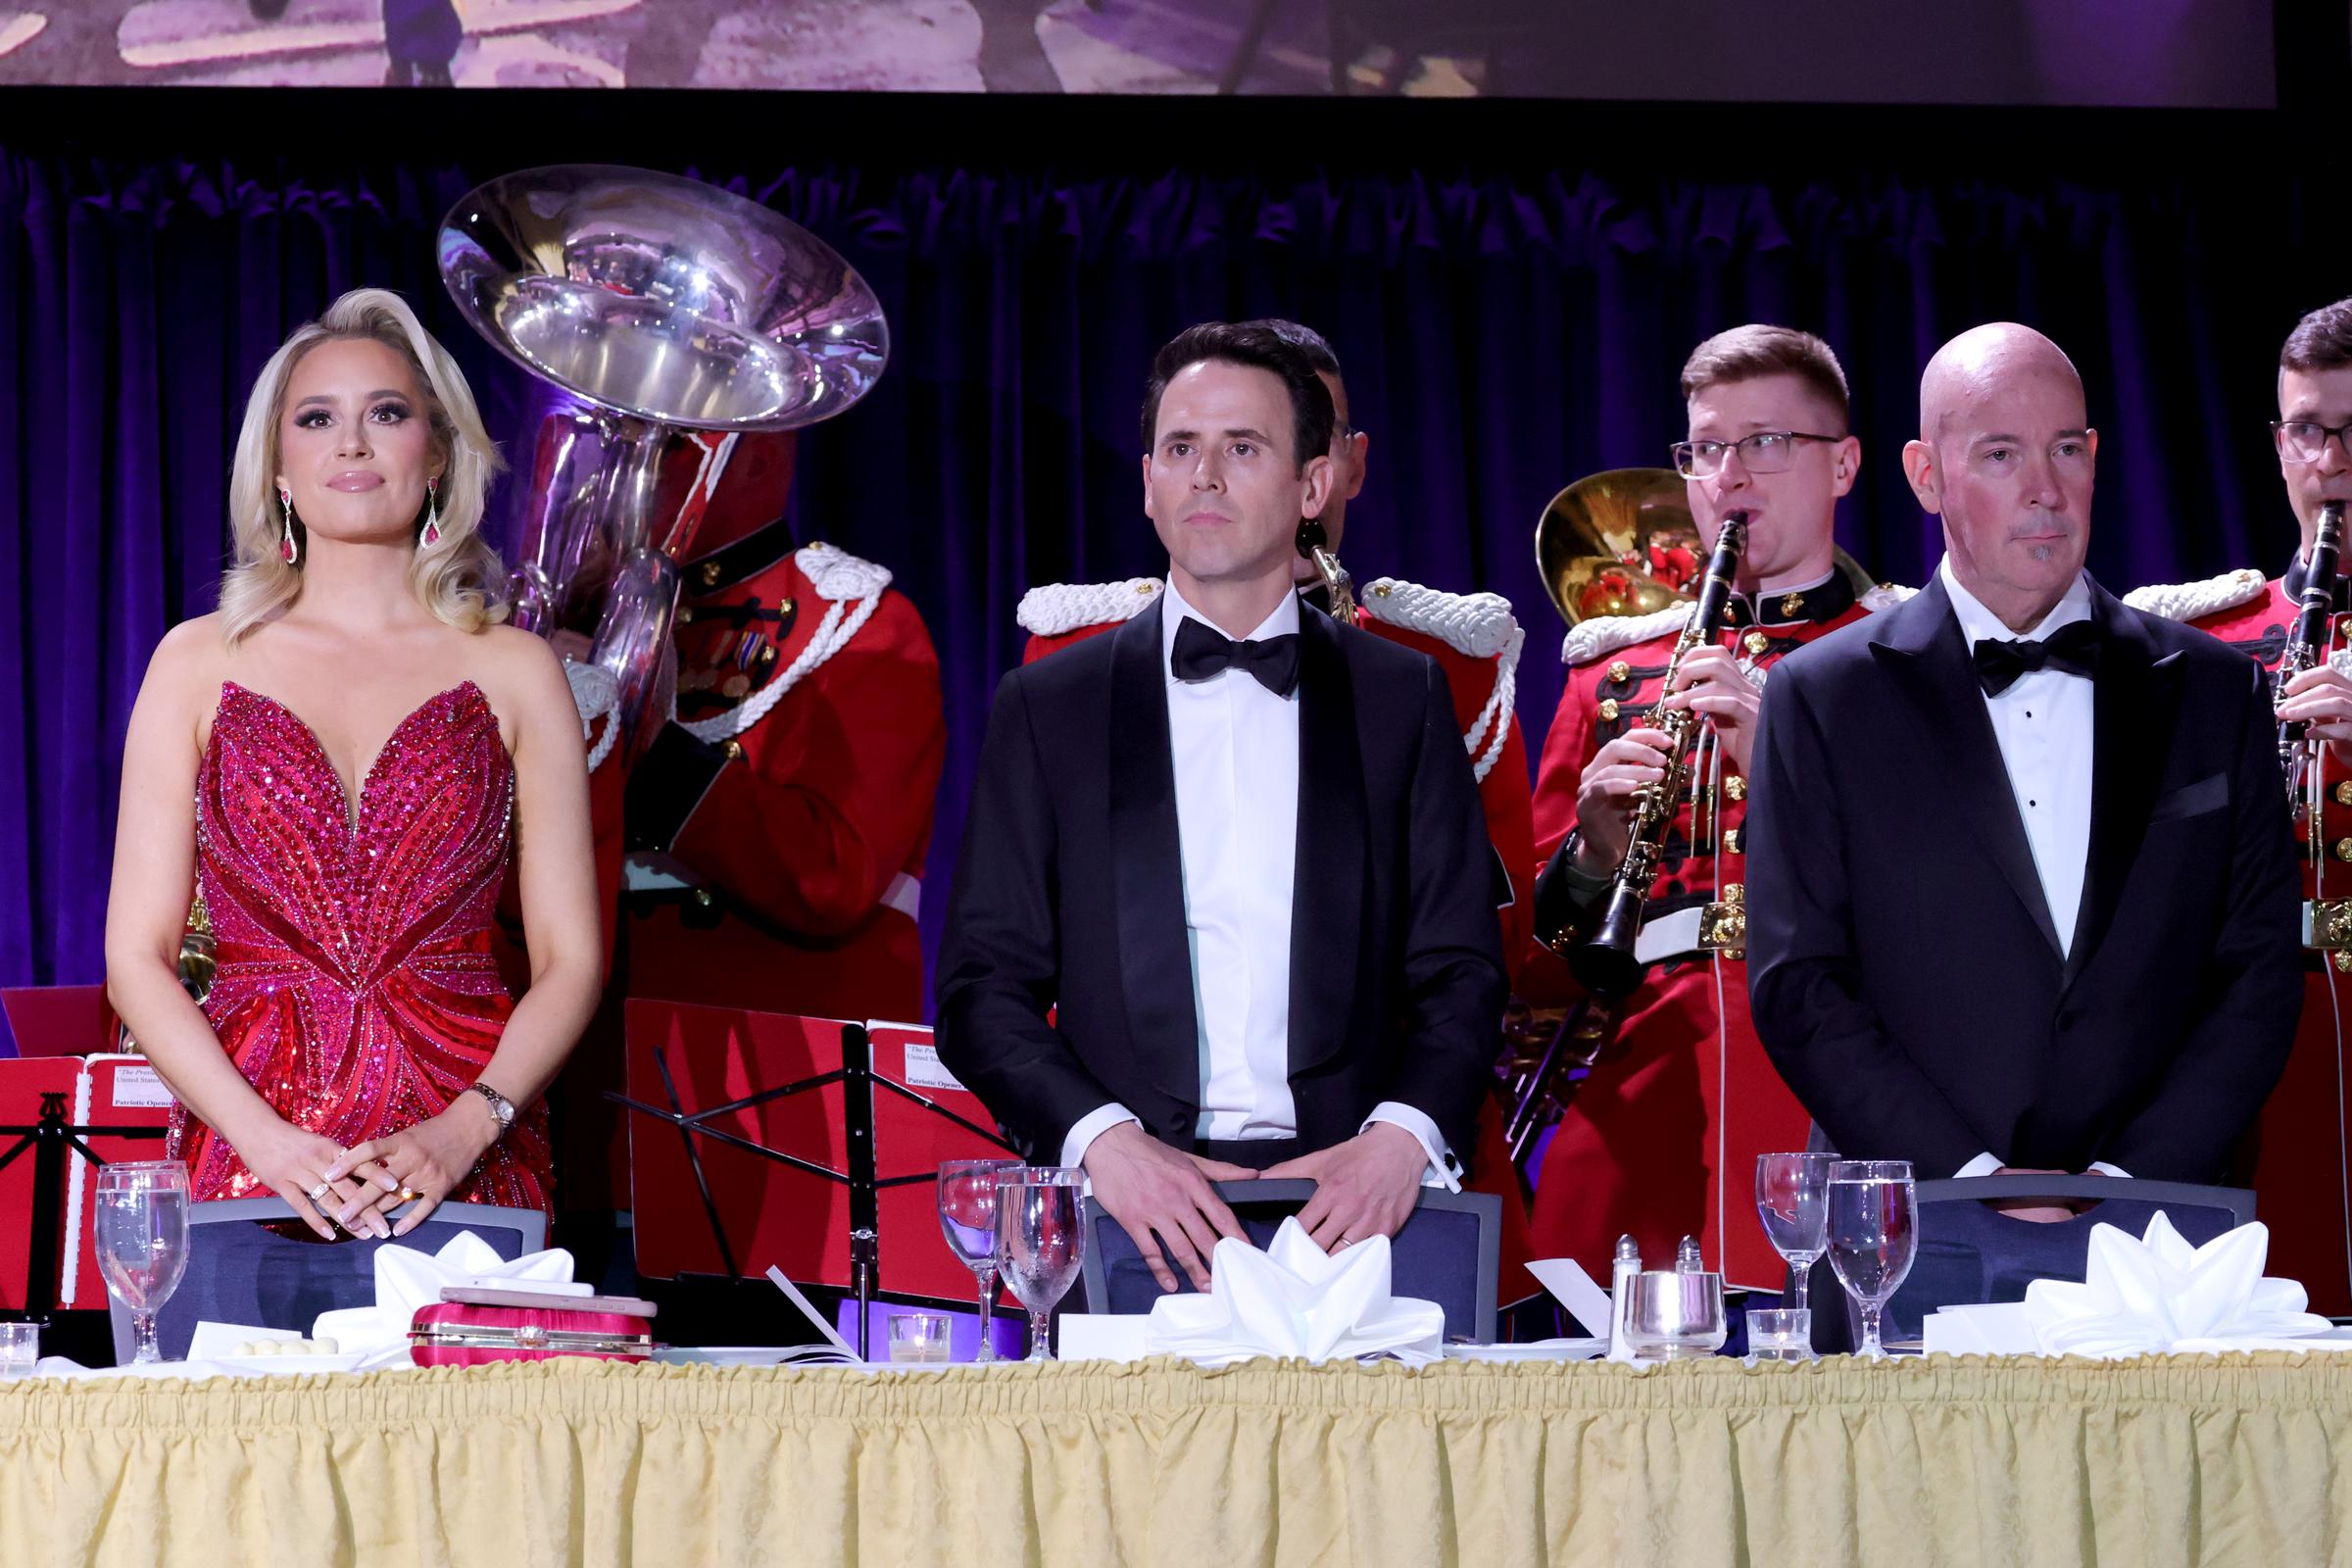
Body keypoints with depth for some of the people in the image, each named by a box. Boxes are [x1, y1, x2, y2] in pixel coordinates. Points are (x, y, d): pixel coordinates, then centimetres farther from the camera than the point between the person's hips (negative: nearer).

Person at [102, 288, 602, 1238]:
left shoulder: (515, 672, 9)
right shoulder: (200, 662, 9)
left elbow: (569, 962, 5)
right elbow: (136, 957, 5)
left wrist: (463, 1130, -12)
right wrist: (264, 1136, -11)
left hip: (463, 1158, 0)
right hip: (251, 1153, 0)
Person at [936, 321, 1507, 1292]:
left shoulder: (1400, 698, 14)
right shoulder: (1046, 706, 12)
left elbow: (1460, 972, 11)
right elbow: (983, 985, 7)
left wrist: (1403, 1135, -9)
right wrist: (1101, 1135, -11)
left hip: (1346, 1205, 0)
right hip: (1120, 1213, 0)